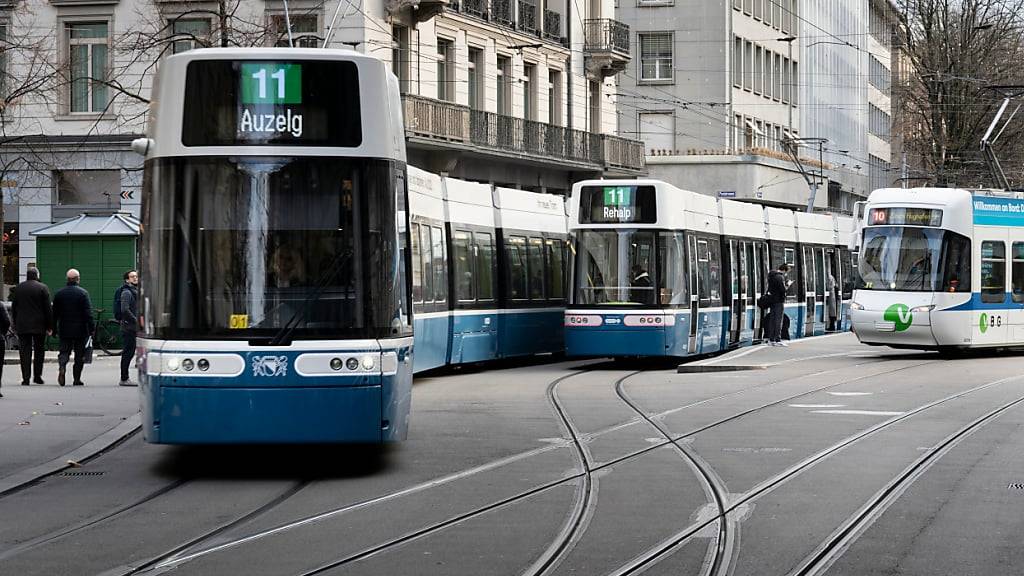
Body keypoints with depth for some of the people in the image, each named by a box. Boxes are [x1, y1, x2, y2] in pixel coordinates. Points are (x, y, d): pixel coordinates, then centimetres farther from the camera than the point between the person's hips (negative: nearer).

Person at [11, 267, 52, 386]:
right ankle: (37, 376, 8)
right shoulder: (43, 288, -5)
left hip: (22, 325, 2)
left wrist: (15, 324, 14)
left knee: (24, 352, 2)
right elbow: (48, 308, -6)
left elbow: (14, 308, 8)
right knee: (39, 351, 10)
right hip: (39, 325, -2)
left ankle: (26, 378, -3)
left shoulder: (18, 288, 5)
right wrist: (49, 326, -1)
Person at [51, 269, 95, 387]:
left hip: (64, 329, 3)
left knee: (64, 351, 10)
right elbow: (88, 313, -12)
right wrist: (92, 328, -7)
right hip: (80, 330, -3)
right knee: (79, 355, 6)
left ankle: (62, 367, -19)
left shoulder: (59, 293, 4)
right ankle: (77, 379, 7)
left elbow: (55, 313, 8)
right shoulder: (83, 293, -8)